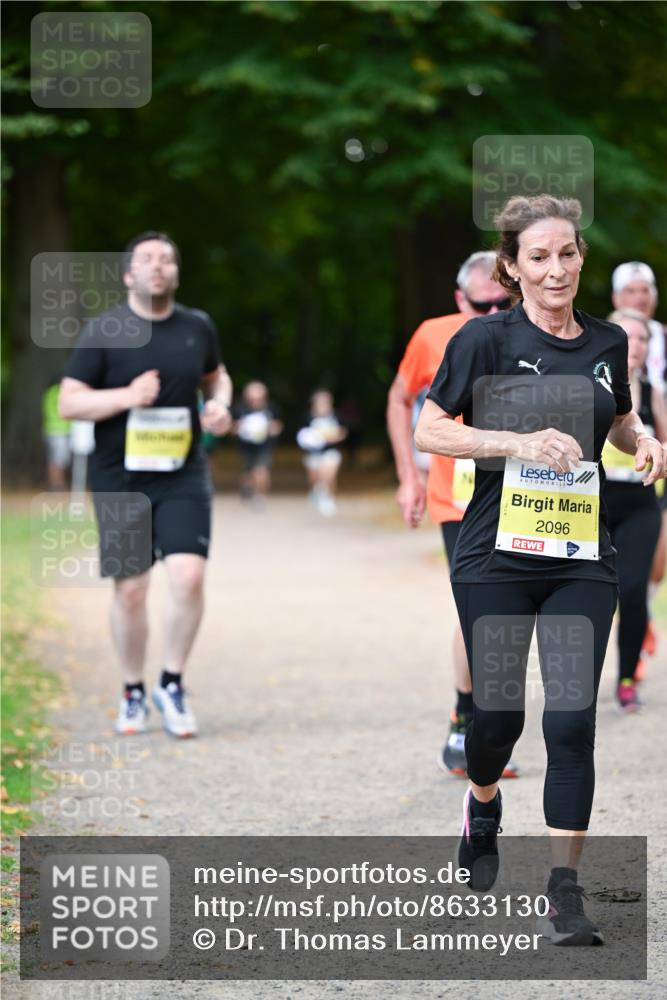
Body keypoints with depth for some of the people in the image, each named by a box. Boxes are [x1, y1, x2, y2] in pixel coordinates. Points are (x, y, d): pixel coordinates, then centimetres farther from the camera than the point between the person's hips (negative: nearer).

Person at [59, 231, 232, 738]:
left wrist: (220, 403, 1)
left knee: (189, 577, -15)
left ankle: (172, 686, 3)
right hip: (120, 480, -2)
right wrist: (127, 396, -21)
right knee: (130, 590, 2)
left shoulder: (198, 327, 5)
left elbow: (216, 376, 24)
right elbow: (69, 402, -6)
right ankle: (133, 693, 22)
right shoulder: (104, 331, -4)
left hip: (184, 474, 2)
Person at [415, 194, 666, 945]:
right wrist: (521, 442, -18)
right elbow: (429, 432, -6)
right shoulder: (487, 339, -5)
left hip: (581, 559, 2)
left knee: (572, 720, -7)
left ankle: (564, 892, -2)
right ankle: (481, 808, 38)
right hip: (497, 555, -2)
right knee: (498, 713, 3)